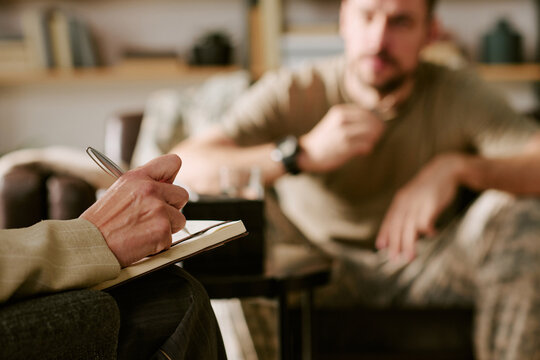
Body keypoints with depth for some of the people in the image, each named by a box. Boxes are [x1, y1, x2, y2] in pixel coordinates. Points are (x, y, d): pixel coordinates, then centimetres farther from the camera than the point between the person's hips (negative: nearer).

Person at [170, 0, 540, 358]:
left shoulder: (458, 94, -11)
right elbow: (181, 166, -26)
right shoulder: (291, 94, -14)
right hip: (324, 262, -1)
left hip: (427, 266, 1)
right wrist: (304, 153, -37)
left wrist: (457, 167, -39)